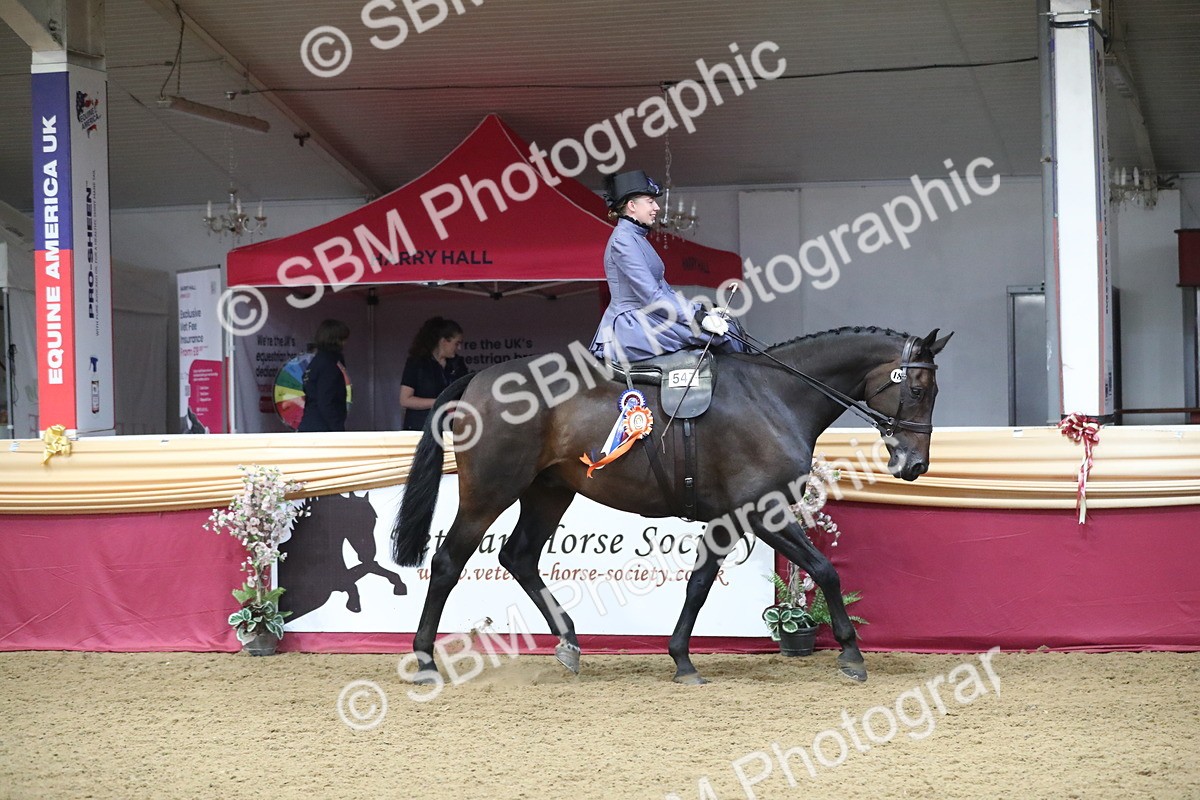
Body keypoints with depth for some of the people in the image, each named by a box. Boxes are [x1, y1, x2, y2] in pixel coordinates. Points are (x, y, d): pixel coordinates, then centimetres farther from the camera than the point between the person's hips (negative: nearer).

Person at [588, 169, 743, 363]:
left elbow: (664, 289, 19)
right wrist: (698, 316, -20)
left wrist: (703, 311, 8)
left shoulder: (638, 238, 19)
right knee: (714, 331, -19)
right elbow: (651, 297, -19)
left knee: (723, 324, -1)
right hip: (631, 325, -10)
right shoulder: (623, 240, -13)